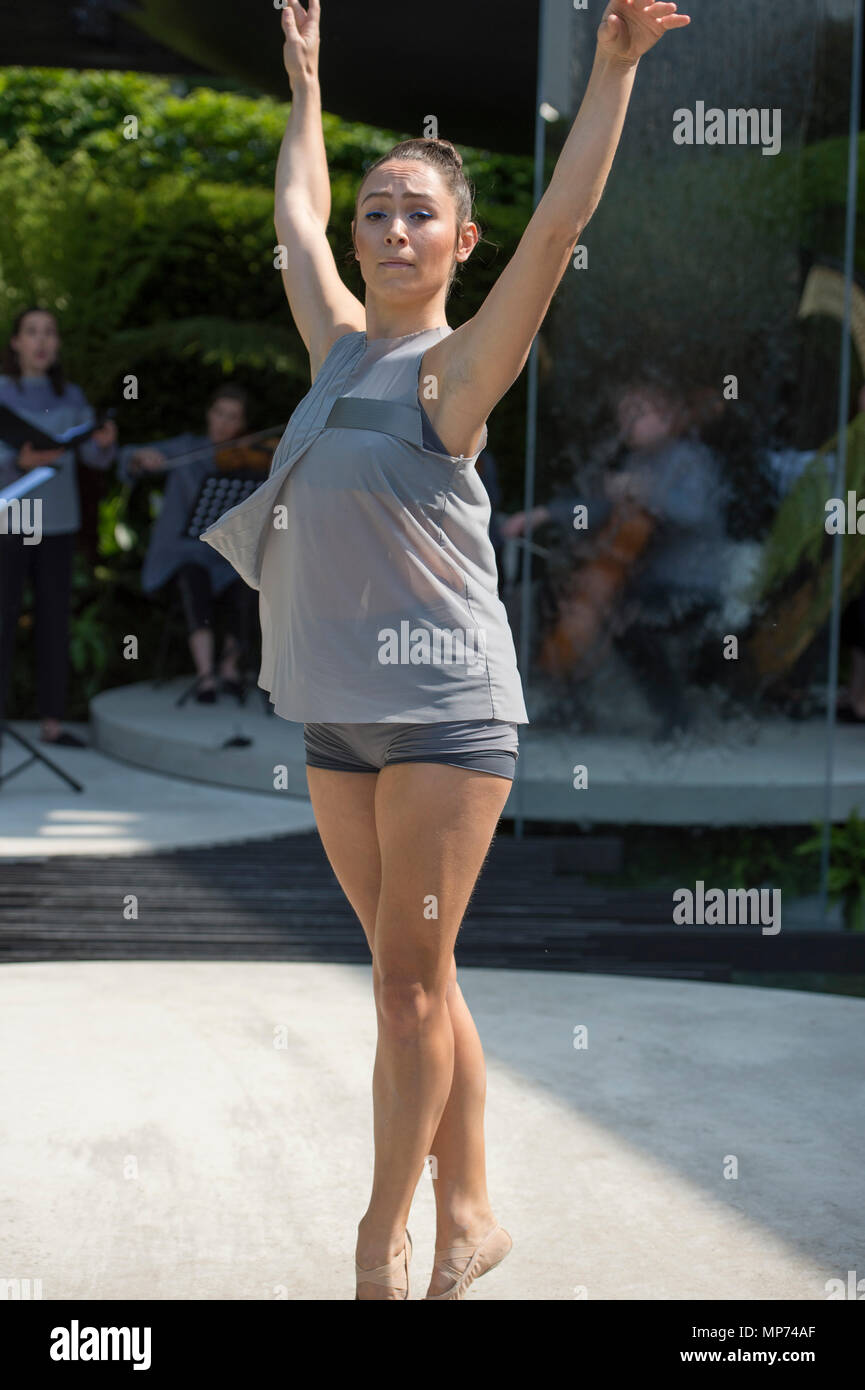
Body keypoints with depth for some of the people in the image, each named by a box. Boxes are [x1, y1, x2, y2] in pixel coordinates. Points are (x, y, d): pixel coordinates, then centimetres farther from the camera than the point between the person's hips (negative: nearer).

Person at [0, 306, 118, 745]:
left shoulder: (71, 397, 10)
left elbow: (96, 458, 3)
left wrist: (105, 442, -19)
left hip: (57, 523, 4)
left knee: (54, 619, 5)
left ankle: (52, 721, 10)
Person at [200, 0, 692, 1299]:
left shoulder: (453, 369, -7)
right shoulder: (341, 346, 10)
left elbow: (557, 229, -20)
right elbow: (296, 217, 26)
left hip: (445, 706, -6)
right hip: (339, 708, 7)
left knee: (410, 978, -3)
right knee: (416, 976, 11)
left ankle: (383, 1244, 4)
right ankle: (467, 1214, 19)